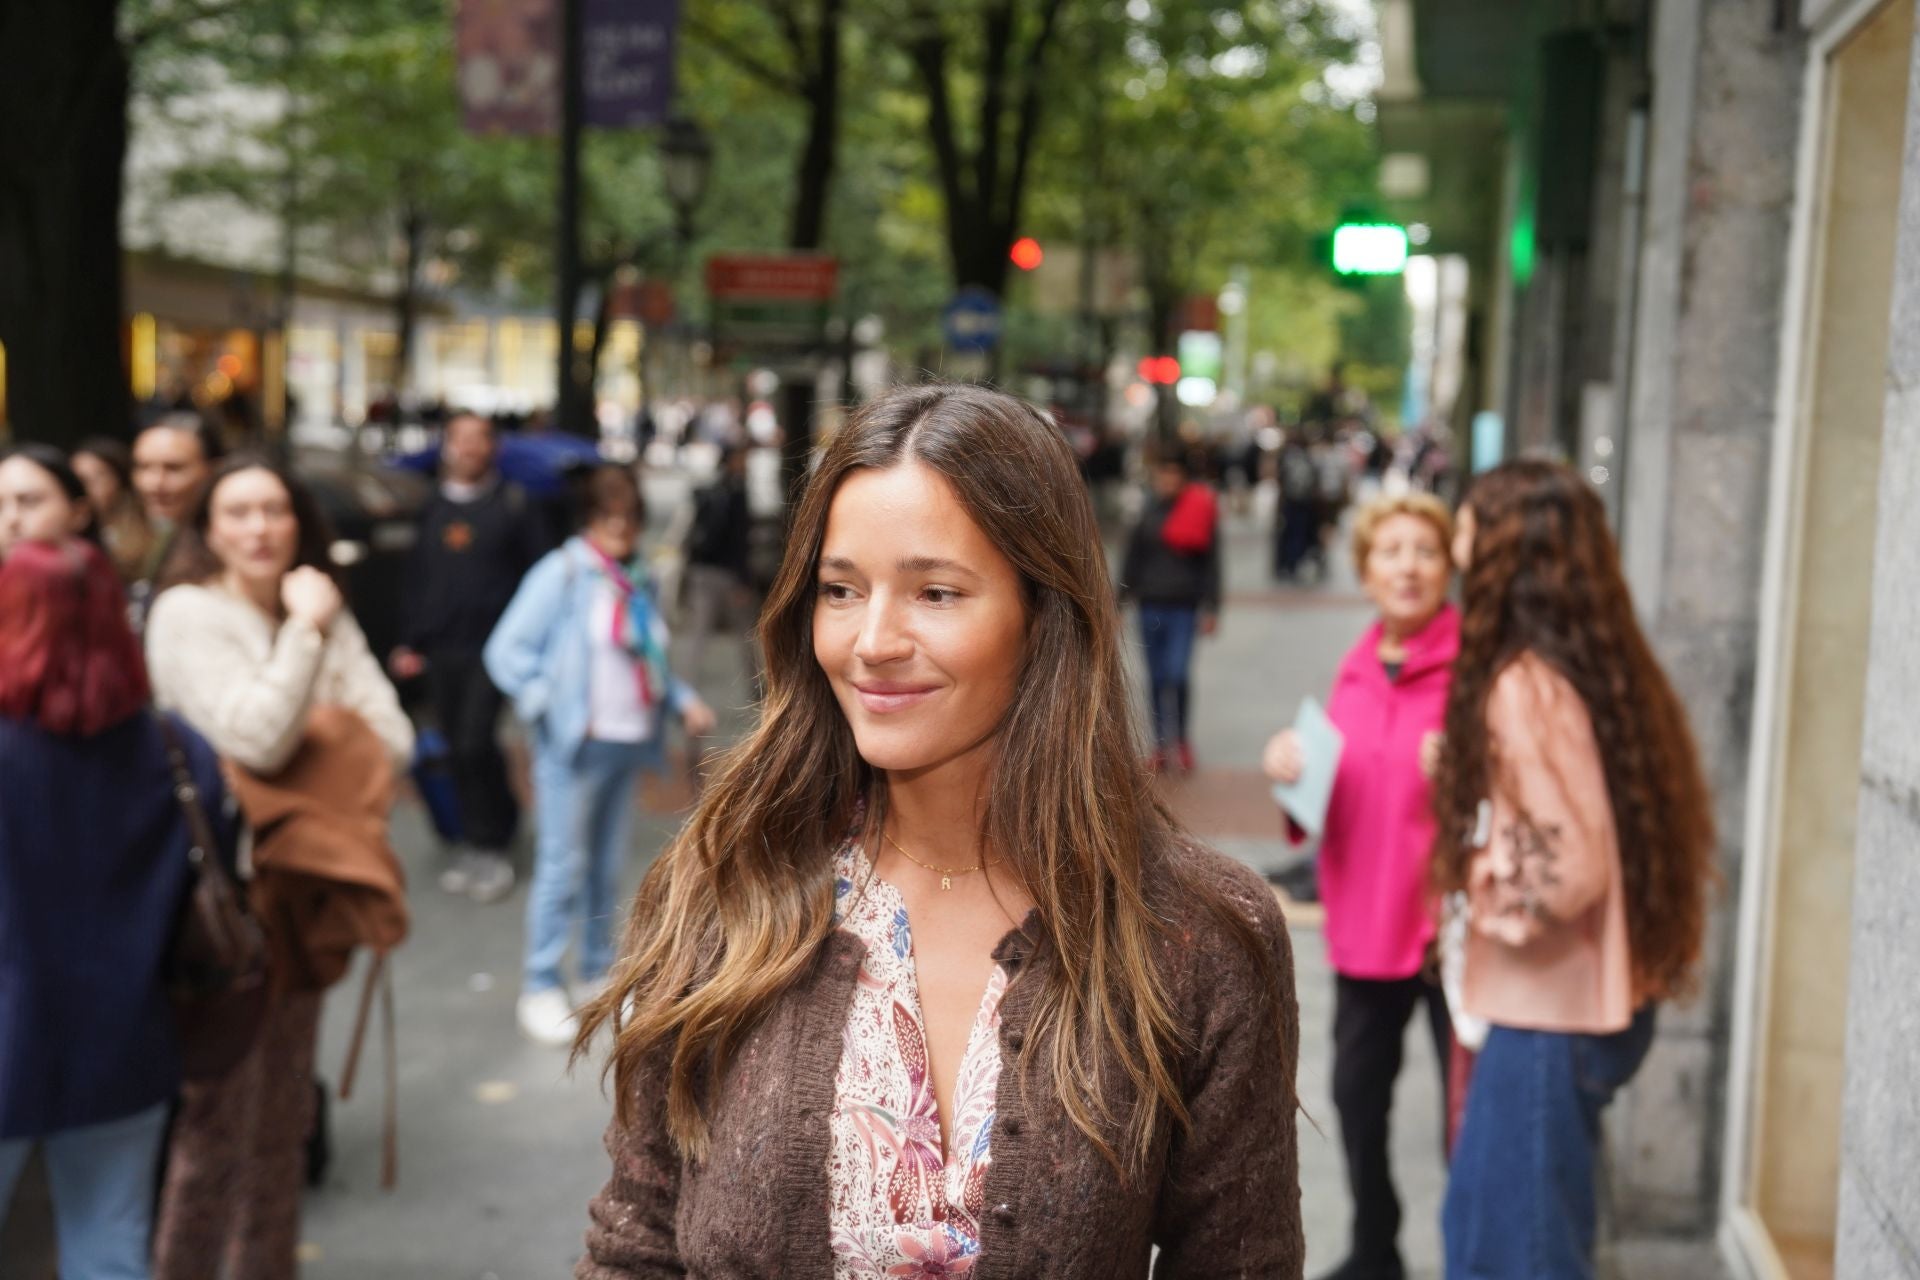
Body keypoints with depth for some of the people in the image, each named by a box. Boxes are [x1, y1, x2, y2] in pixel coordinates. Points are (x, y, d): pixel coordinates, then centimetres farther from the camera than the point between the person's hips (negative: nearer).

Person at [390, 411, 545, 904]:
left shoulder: (511, 504, 1)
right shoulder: (435, 509, 14)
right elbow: (419, 579, 18)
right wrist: (413, 643, 14)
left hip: (493, 645, -5)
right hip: (442, 650, 5)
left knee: (476, 742, -15)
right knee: (458, 751, 7)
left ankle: (492, 847, -3)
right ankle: (476, 844, 18)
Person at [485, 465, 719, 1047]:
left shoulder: (635, 579, 14)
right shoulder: (561, 573, -7)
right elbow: (507, 651, -10)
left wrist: (683, 699, 9)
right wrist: (554, 708, -17)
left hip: (630, 741, 6)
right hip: (576, 746, -6)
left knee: (605, 865, 12)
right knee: (563, 864, -6)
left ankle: (596, 973, 24)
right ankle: (540, 987, 3)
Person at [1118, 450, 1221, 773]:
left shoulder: (1201, 510, -3)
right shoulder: (1148, 511, 6)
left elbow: (1210, 561, -2)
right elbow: (1133, 556, 10)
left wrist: (1210, 608, -4)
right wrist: (1122, 598, 8)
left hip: (1184, 605, -3)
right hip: (1151, 604, 3)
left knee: (1178, 674, -11)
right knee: (1157, 677, 7)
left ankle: (1181, 738, 10)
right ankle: (1161, 744, 17)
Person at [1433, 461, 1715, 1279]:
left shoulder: (1526, 688, -22)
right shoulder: (1602, 665, 6)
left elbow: (1569, 868, -25)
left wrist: (1478, 891, -9)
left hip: (1547, 1012, -9)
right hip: (1591, 998, 9)